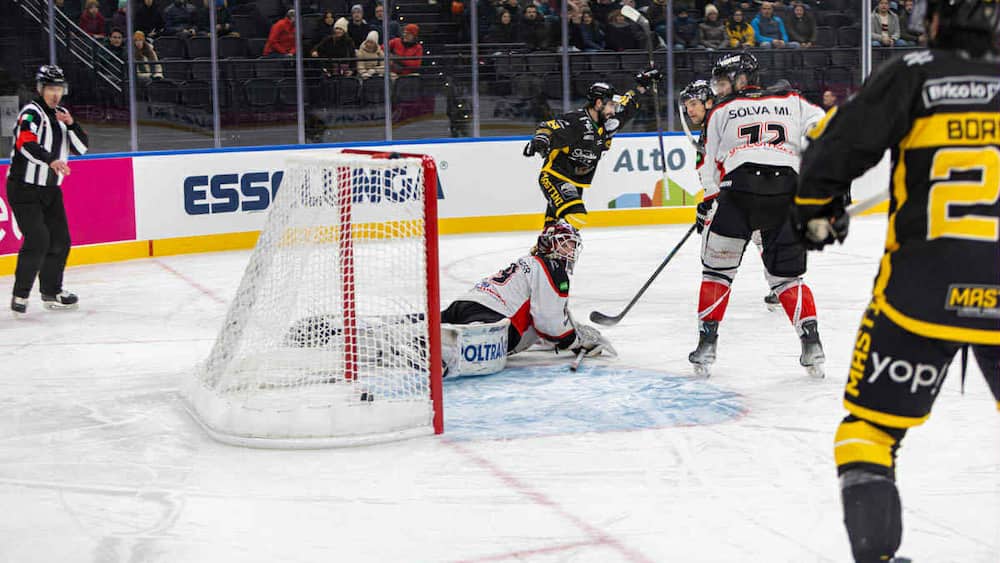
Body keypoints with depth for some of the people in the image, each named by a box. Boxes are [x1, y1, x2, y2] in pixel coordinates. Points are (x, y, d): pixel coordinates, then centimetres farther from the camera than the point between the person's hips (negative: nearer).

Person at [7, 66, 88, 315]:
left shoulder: (61, 115, 13)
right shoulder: (31, 112, -12)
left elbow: (81, 147, 7)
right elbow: (26, 144, -30)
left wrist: (71, 124, -10)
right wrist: (51, 160, -45)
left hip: (50, 190, 8)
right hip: (24, 188, -8)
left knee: (60, 240, 8)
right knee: (38, 240, -17)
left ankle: (51, 292, 23)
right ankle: (20, 295, -8)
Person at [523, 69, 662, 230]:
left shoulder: (605, 124, 7)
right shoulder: (575, 121, -19)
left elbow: (628, 104, 20)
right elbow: (548, 127, -27)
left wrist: (642, 84, 17)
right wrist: (540, 139, -47)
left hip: (575, 183, 9)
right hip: (554, 178, -9)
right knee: (576, 216, -27)